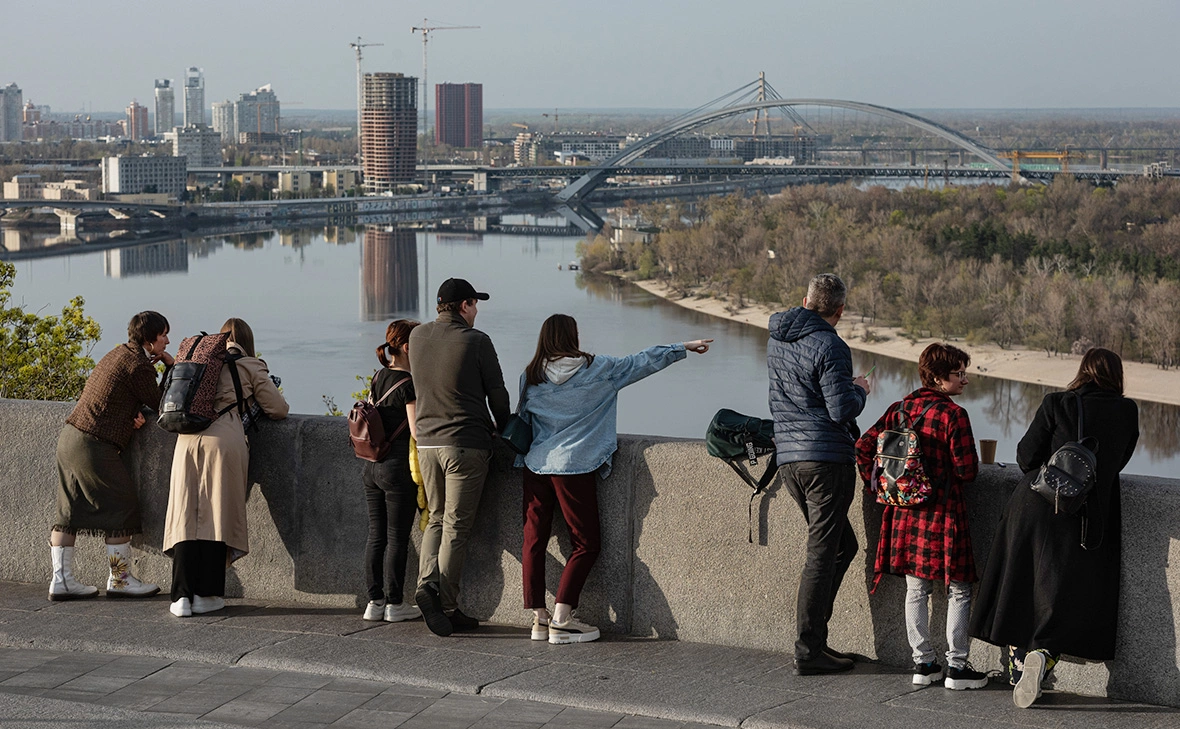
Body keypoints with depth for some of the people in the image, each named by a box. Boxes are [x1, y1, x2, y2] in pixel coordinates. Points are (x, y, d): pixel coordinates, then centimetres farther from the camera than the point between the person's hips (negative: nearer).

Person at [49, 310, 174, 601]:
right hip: (94, 446, -9)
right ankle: (120, 580, 8)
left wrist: (134, 413, 3)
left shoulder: (119, 353, 14)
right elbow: (161, 404, -4)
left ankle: (61, 580, 13)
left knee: (69, 511, 11)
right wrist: (171, 367, 5)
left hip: (69, 436, 10)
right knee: (121, 509, 2)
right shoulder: (139, 367, -15)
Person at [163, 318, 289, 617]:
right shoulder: (251, 367, 12)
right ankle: (205, 595, 0)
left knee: (186, 515, 3)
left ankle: (182, 595, -3)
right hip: (224, 440, -4)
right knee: (217, 515, 1)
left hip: (188, 438, 4)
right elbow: (278, 409, 11)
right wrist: (254, 403, 32)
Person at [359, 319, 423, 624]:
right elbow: (416, 431, -17)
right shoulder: (409, 384, -15)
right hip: (399, 467, -7)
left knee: (376, 535, 11)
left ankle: (375, 601, 14)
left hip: (372, 466, 7)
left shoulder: (378, 378, 8)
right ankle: (394, 604, 6)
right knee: (397, 538, 1)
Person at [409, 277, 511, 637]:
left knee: (436, 519, 16)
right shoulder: (476, 341, -10)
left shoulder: (417, 336, 6)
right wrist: (501, 426, 17)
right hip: (466, 444, -5)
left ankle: (427, 582, -2)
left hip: (426, 442, 5)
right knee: (456, 526, -2)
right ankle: (445, 603, -10)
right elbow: (497, 392, -4)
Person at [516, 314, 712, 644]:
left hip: (535, 465, 4)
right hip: (574, 467, -4)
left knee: (534, 541, 8)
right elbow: (643, 362, 6)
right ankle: (561, 620, -5)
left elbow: (522, 420, 14)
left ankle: (538, 618, 6)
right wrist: (684, 348, 17)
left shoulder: (530, 377, 5)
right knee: (585, 545, 3)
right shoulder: (595, 369, -3)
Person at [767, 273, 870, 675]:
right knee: (822, 554, -3)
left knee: (842, 544, 17)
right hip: (827, 457, -8)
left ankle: (813, 634, 13)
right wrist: (859, 390, 2)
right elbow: (841, 410, -18)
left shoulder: (776, 340, 12)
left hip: (788, 456, 8)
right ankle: (809, 649, -2)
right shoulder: (829, 347, -14)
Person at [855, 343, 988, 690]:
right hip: (942, 511, -6)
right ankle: (956, 666, 5)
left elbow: (864, 447, 7)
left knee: (916, 589, 14)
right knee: (958, 590, 5)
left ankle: (923, 662, 17)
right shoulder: (953, 415, -14)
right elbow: (967, 469, -14)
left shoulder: (900, 408, 5)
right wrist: (960, 470, 10)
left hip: (905, 510, 6)